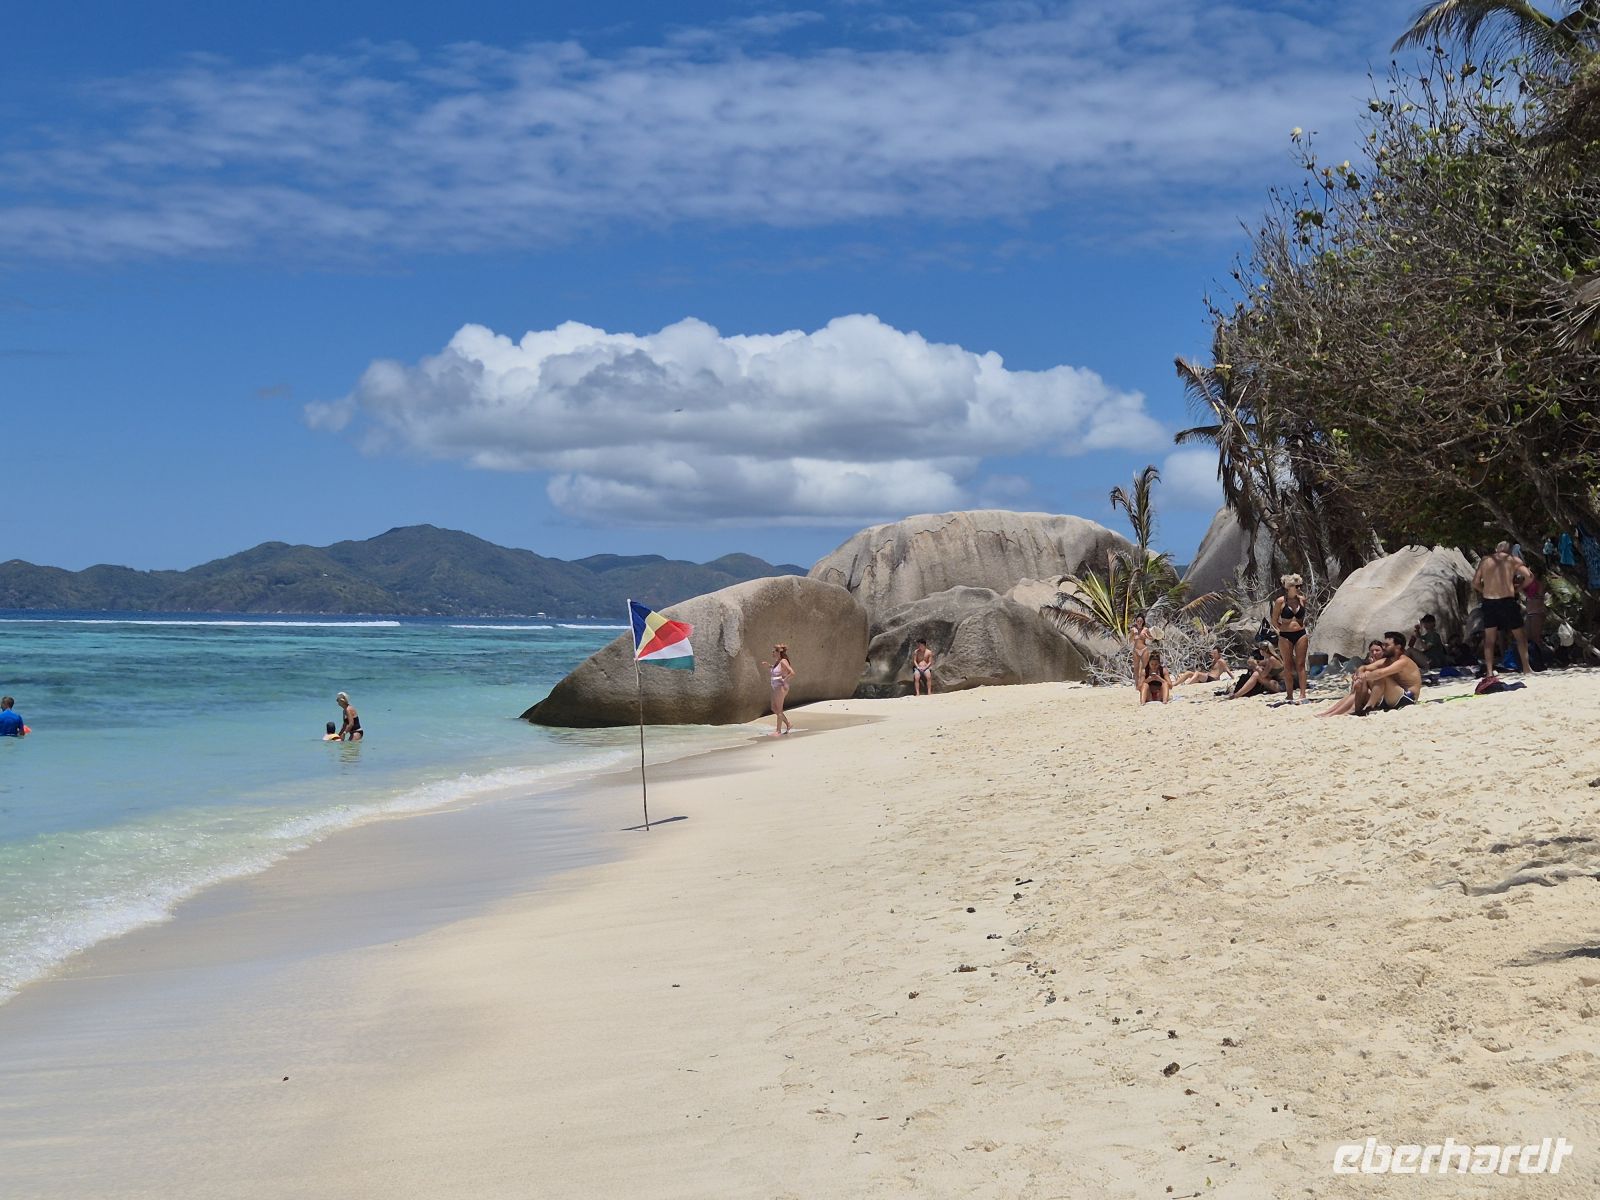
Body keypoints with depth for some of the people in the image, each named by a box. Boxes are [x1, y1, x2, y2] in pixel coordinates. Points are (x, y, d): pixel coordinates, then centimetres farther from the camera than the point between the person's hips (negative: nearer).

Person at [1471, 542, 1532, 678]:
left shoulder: (1485, 562, 10)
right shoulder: (1513, 560, 4)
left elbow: (1475, 583, 4)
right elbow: (1528, 576, -8)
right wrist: (1519, 588, 7)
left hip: (1488, 603, 2)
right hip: (1507, 601, -2)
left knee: (1489, 640, 9)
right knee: (1520, 636, 12)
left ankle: (1489, 672, 2)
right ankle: (1526, 669, 11)